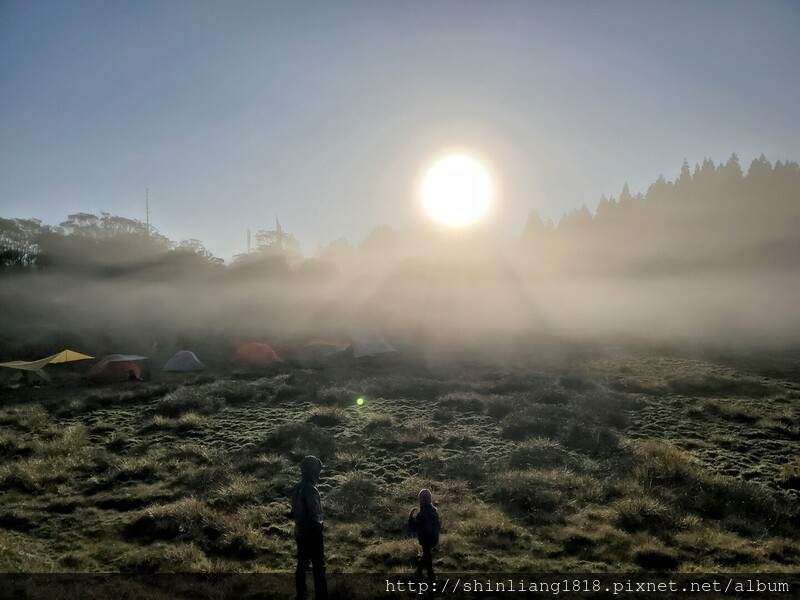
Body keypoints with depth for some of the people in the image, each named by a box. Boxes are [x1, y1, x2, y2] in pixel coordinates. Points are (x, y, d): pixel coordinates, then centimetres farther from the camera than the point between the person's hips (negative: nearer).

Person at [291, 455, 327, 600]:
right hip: (312, 534, -8)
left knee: (302, 566, 16)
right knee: (318, 568, 0)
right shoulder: (310, 490, -23)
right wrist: (320, 526, -9)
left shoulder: (296, 488, 3)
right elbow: (314, 516, -24)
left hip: (300, 533, 8)